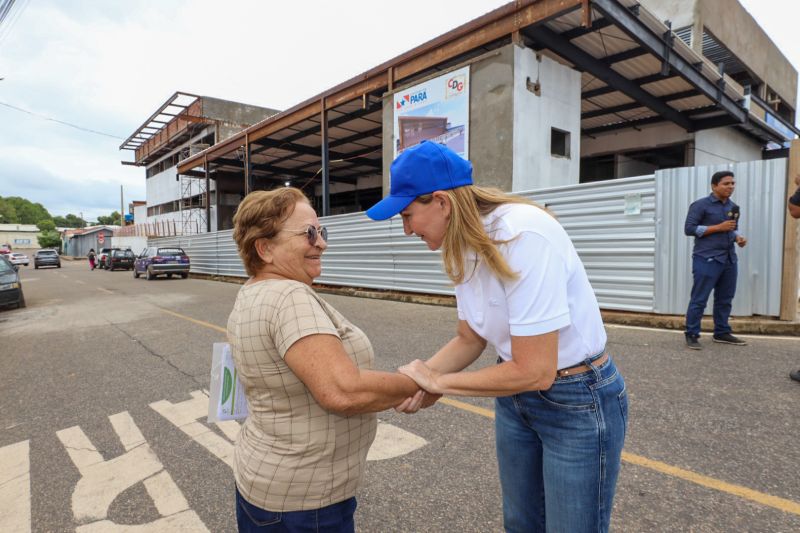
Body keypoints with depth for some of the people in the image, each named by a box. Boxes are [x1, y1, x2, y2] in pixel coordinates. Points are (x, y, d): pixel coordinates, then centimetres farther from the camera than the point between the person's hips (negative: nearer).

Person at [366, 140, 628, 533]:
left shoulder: (523, 235, -30)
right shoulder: (463, 248, -5)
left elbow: (534, 372, -30)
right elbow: (470, 340, 5)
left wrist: (438, 382, -18)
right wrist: (414, 382, -10)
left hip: (579, 401, -7)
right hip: (516, 398, 7)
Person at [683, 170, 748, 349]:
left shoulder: (733, 207, 15)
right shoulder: (700, 205, -5)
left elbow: (733, 229, 26)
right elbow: (689, 229, -11)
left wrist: (738, 237, 3)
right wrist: (718, 227, -15)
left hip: (729, 259, 7)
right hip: (707, 259, -7)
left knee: (725, 299, 11)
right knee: (699, 299, -4)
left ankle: (721, 333, 22)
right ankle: (691, 335, 2)